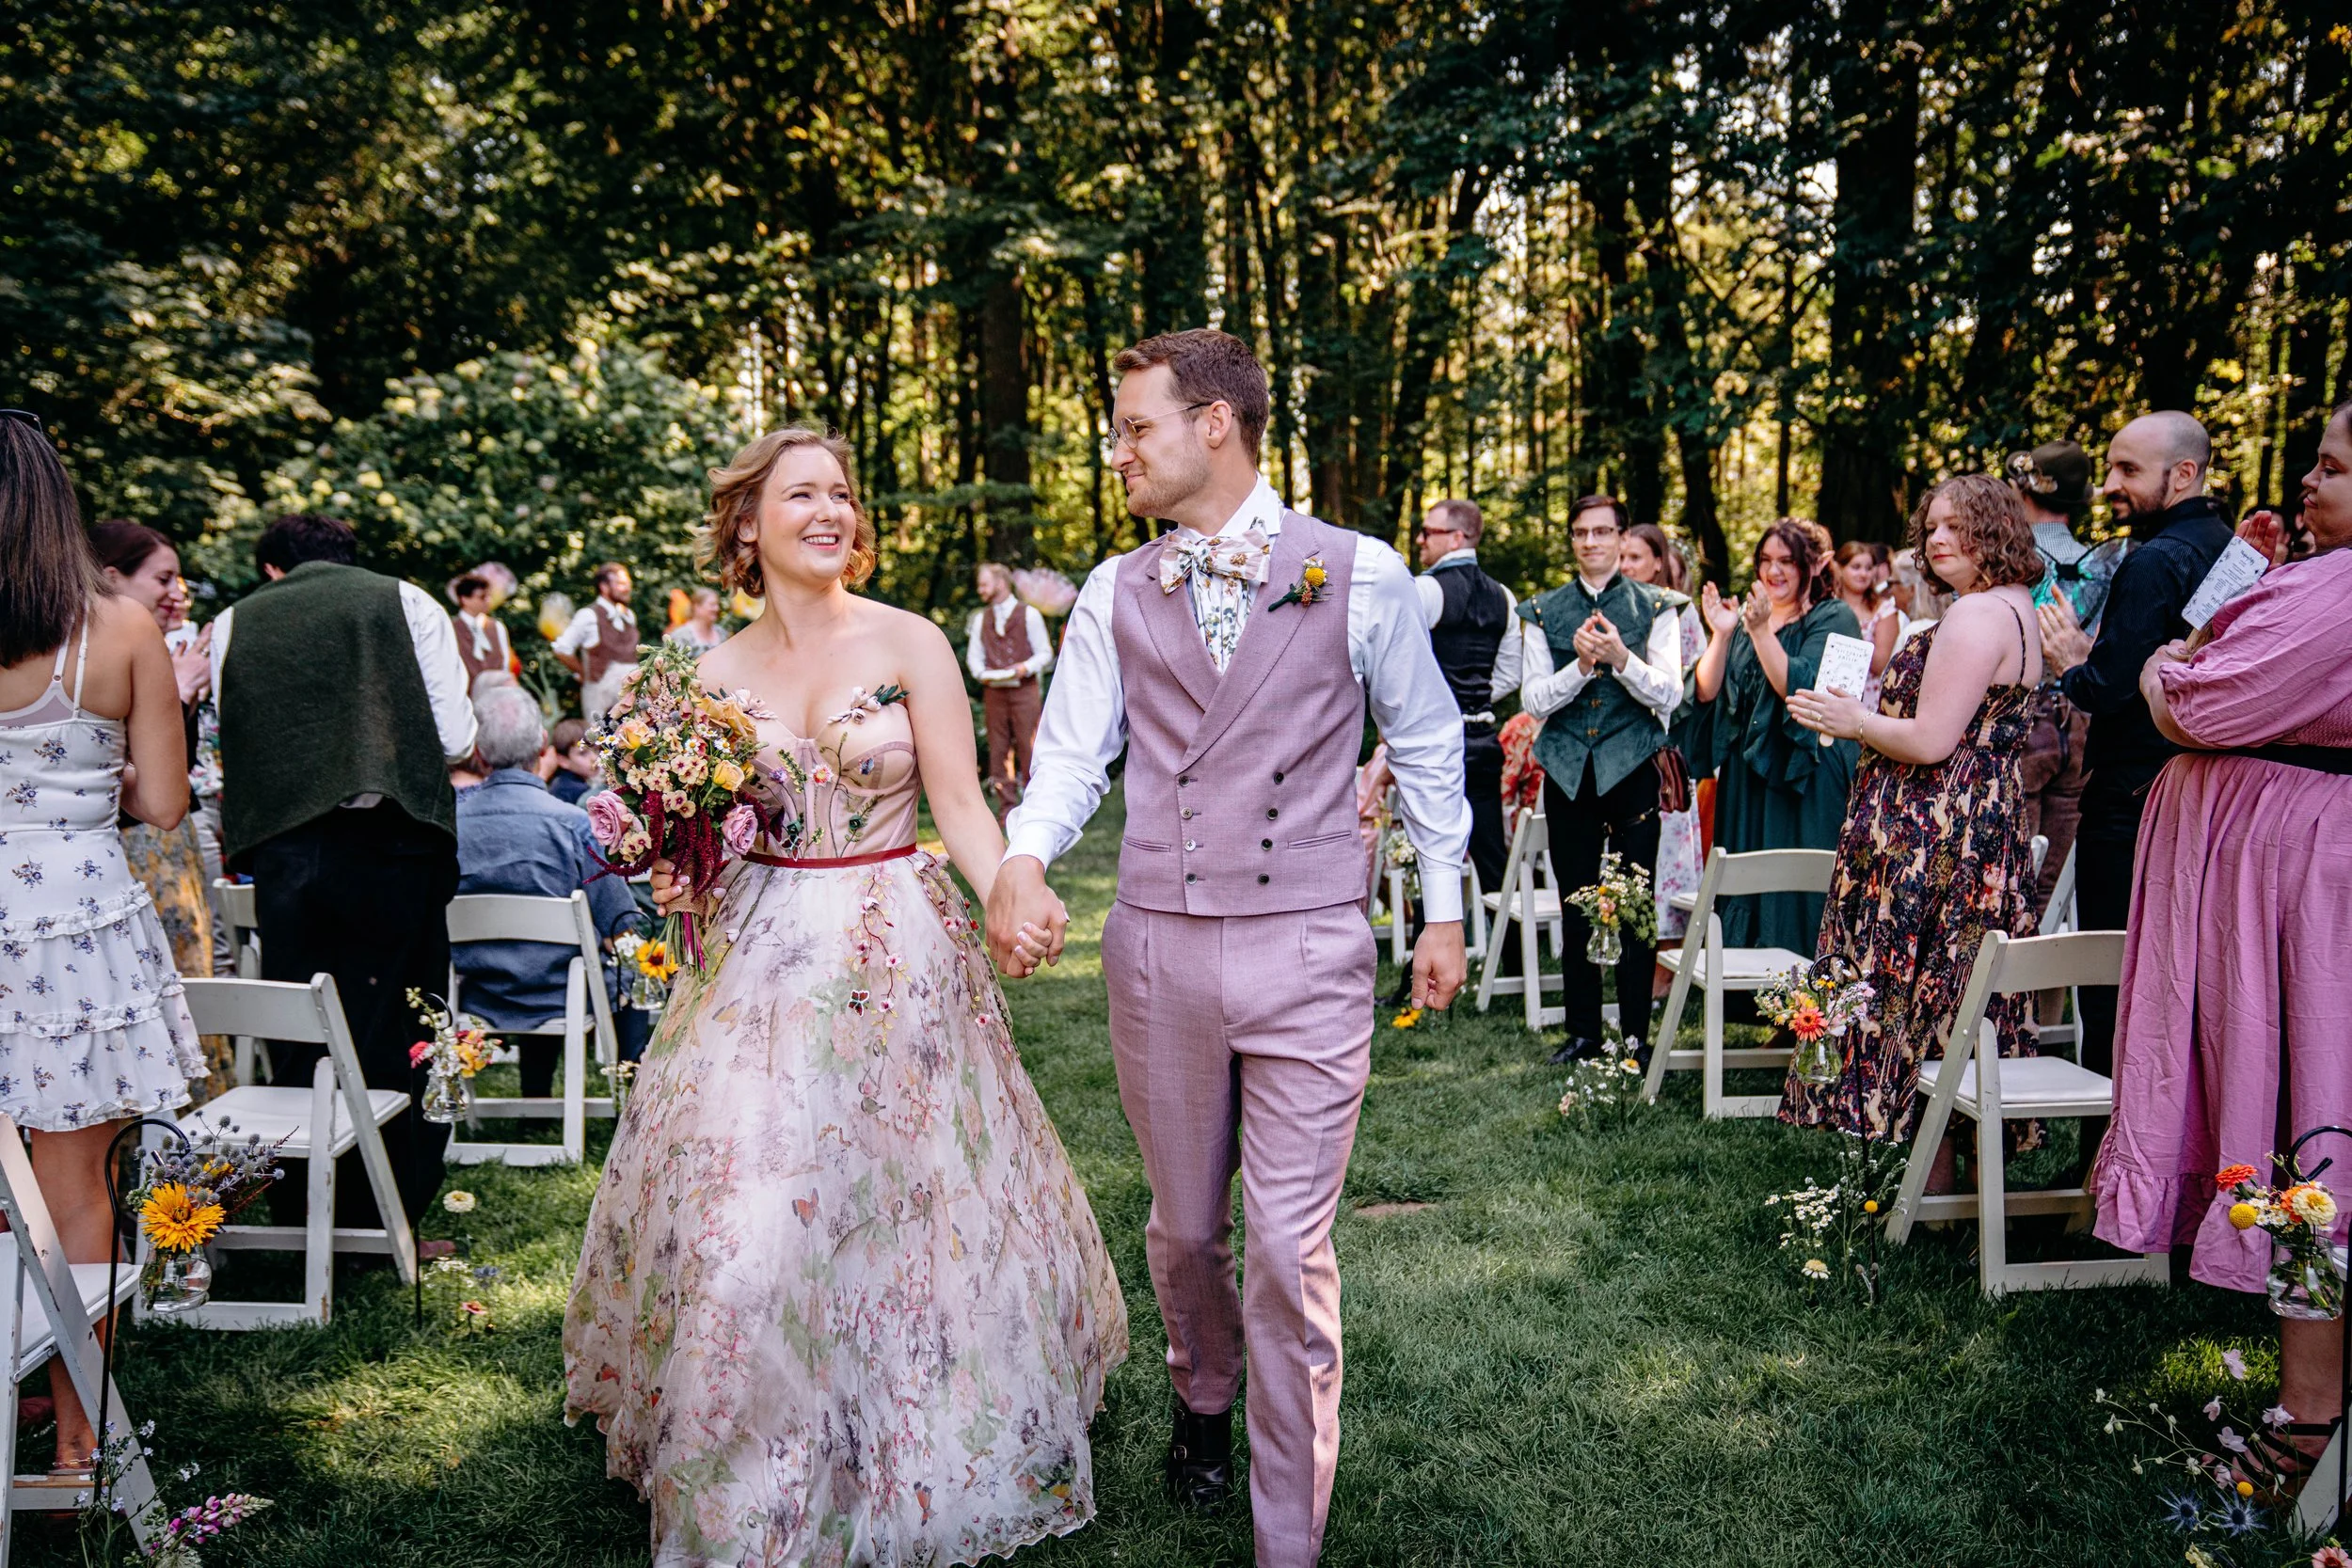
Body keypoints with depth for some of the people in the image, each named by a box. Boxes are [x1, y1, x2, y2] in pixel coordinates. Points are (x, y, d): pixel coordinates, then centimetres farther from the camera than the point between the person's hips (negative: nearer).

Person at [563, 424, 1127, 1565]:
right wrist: (679, 879, -8)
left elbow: (959, 806, -8)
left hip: (898, 954, -2)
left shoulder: (910, 644, -4)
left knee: (902, 1203, 5)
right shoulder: (718, 672, 5)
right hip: (762, 957, 3)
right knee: (744, 1217, 2)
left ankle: (915, 1463, 26)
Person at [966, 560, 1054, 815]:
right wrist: (981, 673, -5)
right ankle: (1007, 808, 4)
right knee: (998, 749, 1)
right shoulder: (980, 619, 16)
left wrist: (1025, 668, -14)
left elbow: (1045, 653, 3)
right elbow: (973, 655, 16)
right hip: (993, 691, 4)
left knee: (1028, 747, -6)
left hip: (1024, 689, -4)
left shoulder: (1029, 615, 4)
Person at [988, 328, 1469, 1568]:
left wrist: (1442, 908, 10)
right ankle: (1203, 1404, 48)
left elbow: (1426, 743, 8)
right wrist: (1022, 857, -19)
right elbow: (1071, 749, 2)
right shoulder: (1116, 594, 7)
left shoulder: (1361, 574, 0)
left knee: (1291, 1254, -1)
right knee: (1183, 1229, 17)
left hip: (1307, 951, -3)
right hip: (1156, 945, 3)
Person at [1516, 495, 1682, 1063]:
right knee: (1576, 906, 8)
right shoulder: (1544, 612, 8)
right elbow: (1532, 699, 0)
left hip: (1633, 768, -2)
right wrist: (1581, 665, -16)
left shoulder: (1655, 607, 3)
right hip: (1568, 771, 2)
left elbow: (1669, 695, -5)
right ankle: (1583, 1031, 18)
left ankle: (1636, 1034, 10)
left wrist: (1620, 658, -20)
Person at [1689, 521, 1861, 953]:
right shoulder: (1748, 616, 14)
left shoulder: (1833, 618, -3)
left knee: (1794, 898, -5)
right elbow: (1707, 691, 3)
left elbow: (1798, 689, -17)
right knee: (1742, 895, 7)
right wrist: (1720, 634, -11)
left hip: (1803, 781, -6)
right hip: (1745, 777, 6)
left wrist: (1761, 631, -23)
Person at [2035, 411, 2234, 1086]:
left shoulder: (2155, 561, -17)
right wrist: (2089, 657, 14)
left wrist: (2072, 665, -2)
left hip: (2131, 797, -9)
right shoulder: (2226, 546, 12)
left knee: (2111, 982, -2)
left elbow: (2109, 689, -22)